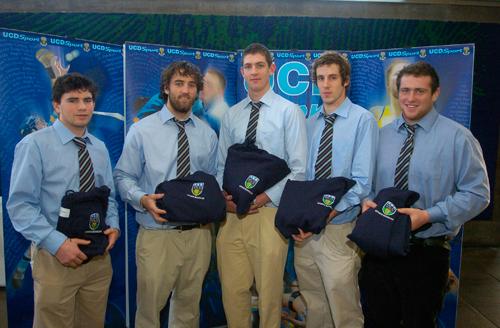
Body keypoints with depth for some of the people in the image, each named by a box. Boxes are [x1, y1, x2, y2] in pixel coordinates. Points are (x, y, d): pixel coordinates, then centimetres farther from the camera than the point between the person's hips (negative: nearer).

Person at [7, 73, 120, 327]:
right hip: (55, 257, -5)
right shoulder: (34, 145, -8)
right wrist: (56, 243, -21)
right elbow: (19, 205, -13)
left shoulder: (100, 148, 10)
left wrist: (113, 225, -3)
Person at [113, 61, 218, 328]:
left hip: (198, 233, 3)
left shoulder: (207, 135, 9)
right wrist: (143, 199, -21)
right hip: (157, 233, -3)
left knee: (189, 306, 18)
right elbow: (123, 177, -2)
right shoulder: (141, 130, 0)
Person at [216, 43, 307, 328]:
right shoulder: (232, 115, 13)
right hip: (232, 213, 4)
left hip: (269, 211, -4)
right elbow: (222, 165, 15)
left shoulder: (289, 111, 1)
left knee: (269, 290, 6)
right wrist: (224, 197, -4)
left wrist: (264, 198, -15)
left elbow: (298, 169, -5)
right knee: (233, 288, 9)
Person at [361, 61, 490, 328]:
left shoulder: (457, 137, -5)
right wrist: (366, 201, -9)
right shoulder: (382, 134, 8)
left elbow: (477, 194, -8)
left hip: (427, 252, -3)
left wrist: (429, 215, -20)